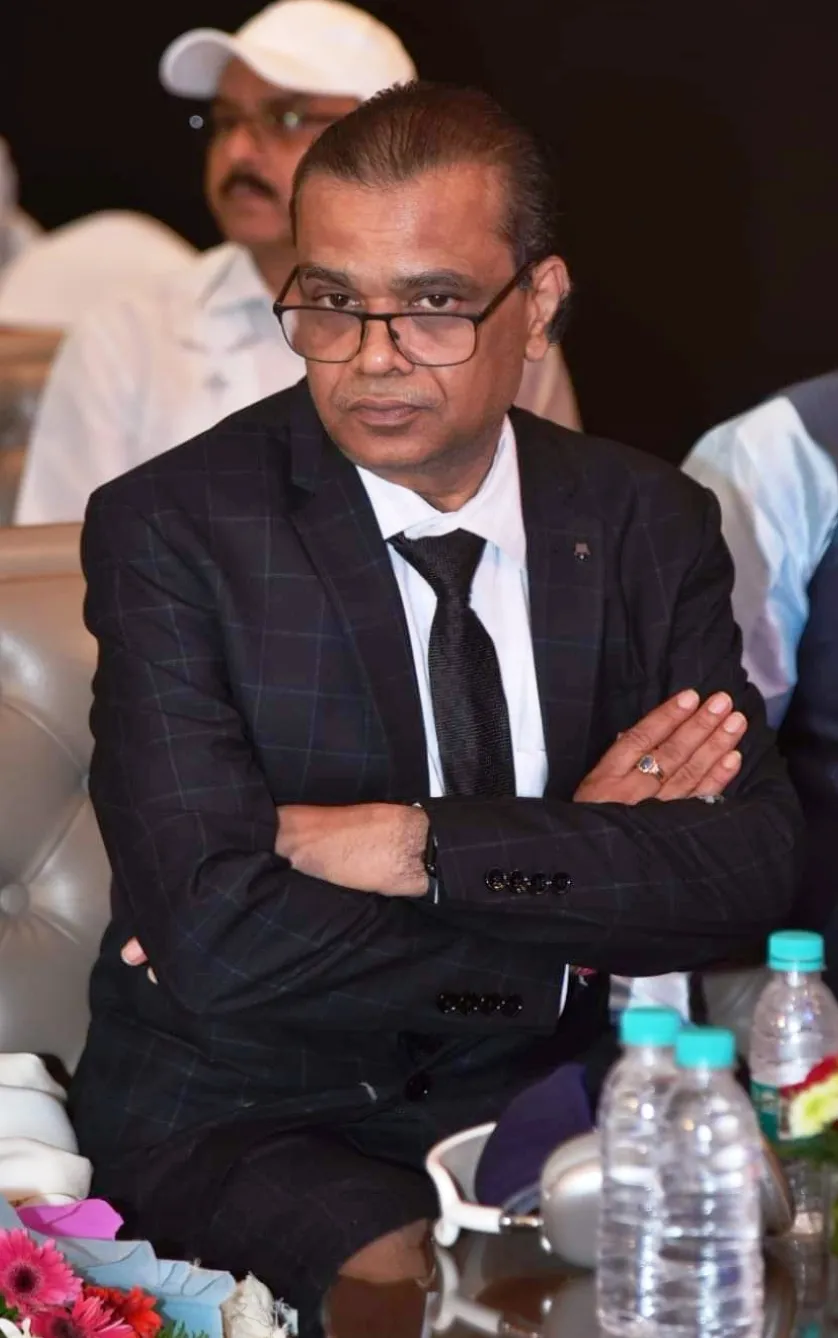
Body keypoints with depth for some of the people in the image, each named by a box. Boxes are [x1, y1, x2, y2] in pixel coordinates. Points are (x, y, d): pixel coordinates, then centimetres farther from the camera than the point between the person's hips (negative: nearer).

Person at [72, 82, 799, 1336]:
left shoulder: (650, 526, 2)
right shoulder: (170, 528, -9)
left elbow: (756, 867, -10)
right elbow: (216, 939, -20)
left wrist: (416, 847, -19)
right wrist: (583, 887, -13)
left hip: (539, 1105, 4)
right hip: (242, 1125, -4)